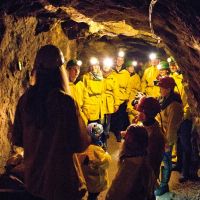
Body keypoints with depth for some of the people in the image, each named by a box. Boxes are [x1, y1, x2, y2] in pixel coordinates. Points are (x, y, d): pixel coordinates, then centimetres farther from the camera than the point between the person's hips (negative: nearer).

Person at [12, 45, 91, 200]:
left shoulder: (25, 99, -8)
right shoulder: (65, 101, -24)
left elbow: (17, 139, 4)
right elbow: (80, 144, -18)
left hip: (32, 178, 5)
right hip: (60, 181, -5)